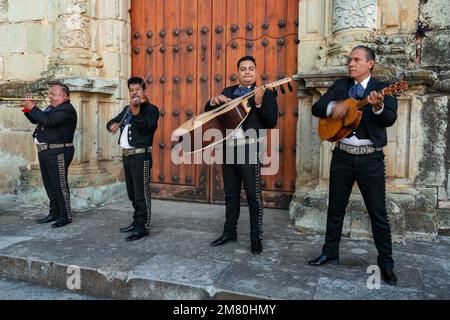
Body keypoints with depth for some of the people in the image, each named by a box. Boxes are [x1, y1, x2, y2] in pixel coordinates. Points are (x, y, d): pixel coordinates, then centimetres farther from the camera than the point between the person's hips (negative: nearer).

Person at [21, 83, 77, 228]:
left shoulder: (67, 110, -14)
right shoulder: (51, 108, 18)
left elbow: (48, 121, -26)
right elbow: (36, 120, 26)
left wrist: (33, 107, -13)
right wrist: (27, 108, 9)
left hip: (58, 152, -10)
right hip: (45, 151, 10)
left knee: (59, 184, -7)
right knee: (50, 184, 14)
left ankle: (66, 216, 2)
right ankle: (54, 213, 24)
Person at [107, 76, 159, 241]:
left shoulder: (151, 109, -5)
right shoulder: (127, 109, 18)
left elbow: (146, 127, -21)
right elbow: (112, 122, 19)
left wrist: (136, 111, -36)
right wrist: (112, 124, -4)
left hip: (141, 155, -8)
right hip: (126, 155, 8)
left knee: (141, 194, -6)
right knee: (132, 194, 15)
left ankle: (143, 227, 0)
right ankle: (136, 221, 27)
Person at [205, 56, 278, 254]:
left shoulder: (265, 94, 1)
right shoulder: (227, 92, 15)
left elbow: (271, 123, -9)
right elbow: (208, 113, 14)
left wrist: (259, 103, -23)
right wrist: (214, 101, -7)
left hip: (249, 148, -5)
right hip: (228, 148, 5)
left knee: (253, 195, 0)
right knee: (231, 194, 14)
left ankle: (256, 238, 11)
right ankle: (229, 232, 27)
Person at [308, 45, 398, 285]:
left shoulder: (383, 88, -1)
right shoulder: (340, 85, 9)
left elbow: (390, 119, -16)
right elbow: (316, 108, 1)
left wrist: (378, 107, -37)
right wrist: (333, 107, -20)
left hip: (370, 159, -3)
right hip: (342, 156, 3)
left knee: (378, 212, 3)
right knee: (335, 208, 12)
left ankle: (386, 263, 18)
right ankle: (330, 253, 27)